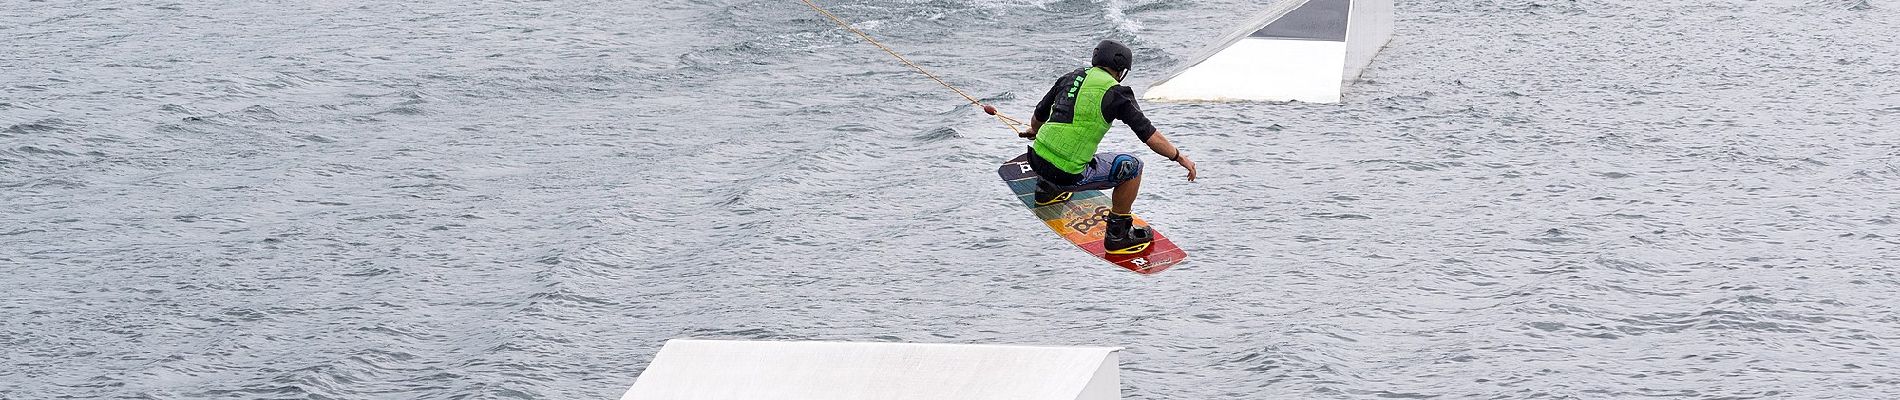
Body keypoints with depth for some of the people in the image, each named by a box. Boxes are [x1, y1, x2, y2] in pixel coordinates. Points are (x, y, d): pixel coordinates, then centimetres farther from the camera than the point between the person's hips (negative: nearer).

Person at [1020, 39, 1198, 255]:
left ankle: (1046, 189, 51)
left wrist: (1035, 131, 48)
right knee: (1131, 167, 8)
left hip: (1036, 159, 7)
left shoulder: (1070, 78, 11)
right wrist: (1179, 157, 7)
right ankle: (1117, 236, 13)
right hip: (1068, 176, -7)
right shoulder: (1116, 93, -5)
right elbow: (1149, 136, -6)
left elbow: (1038, 116, 25)